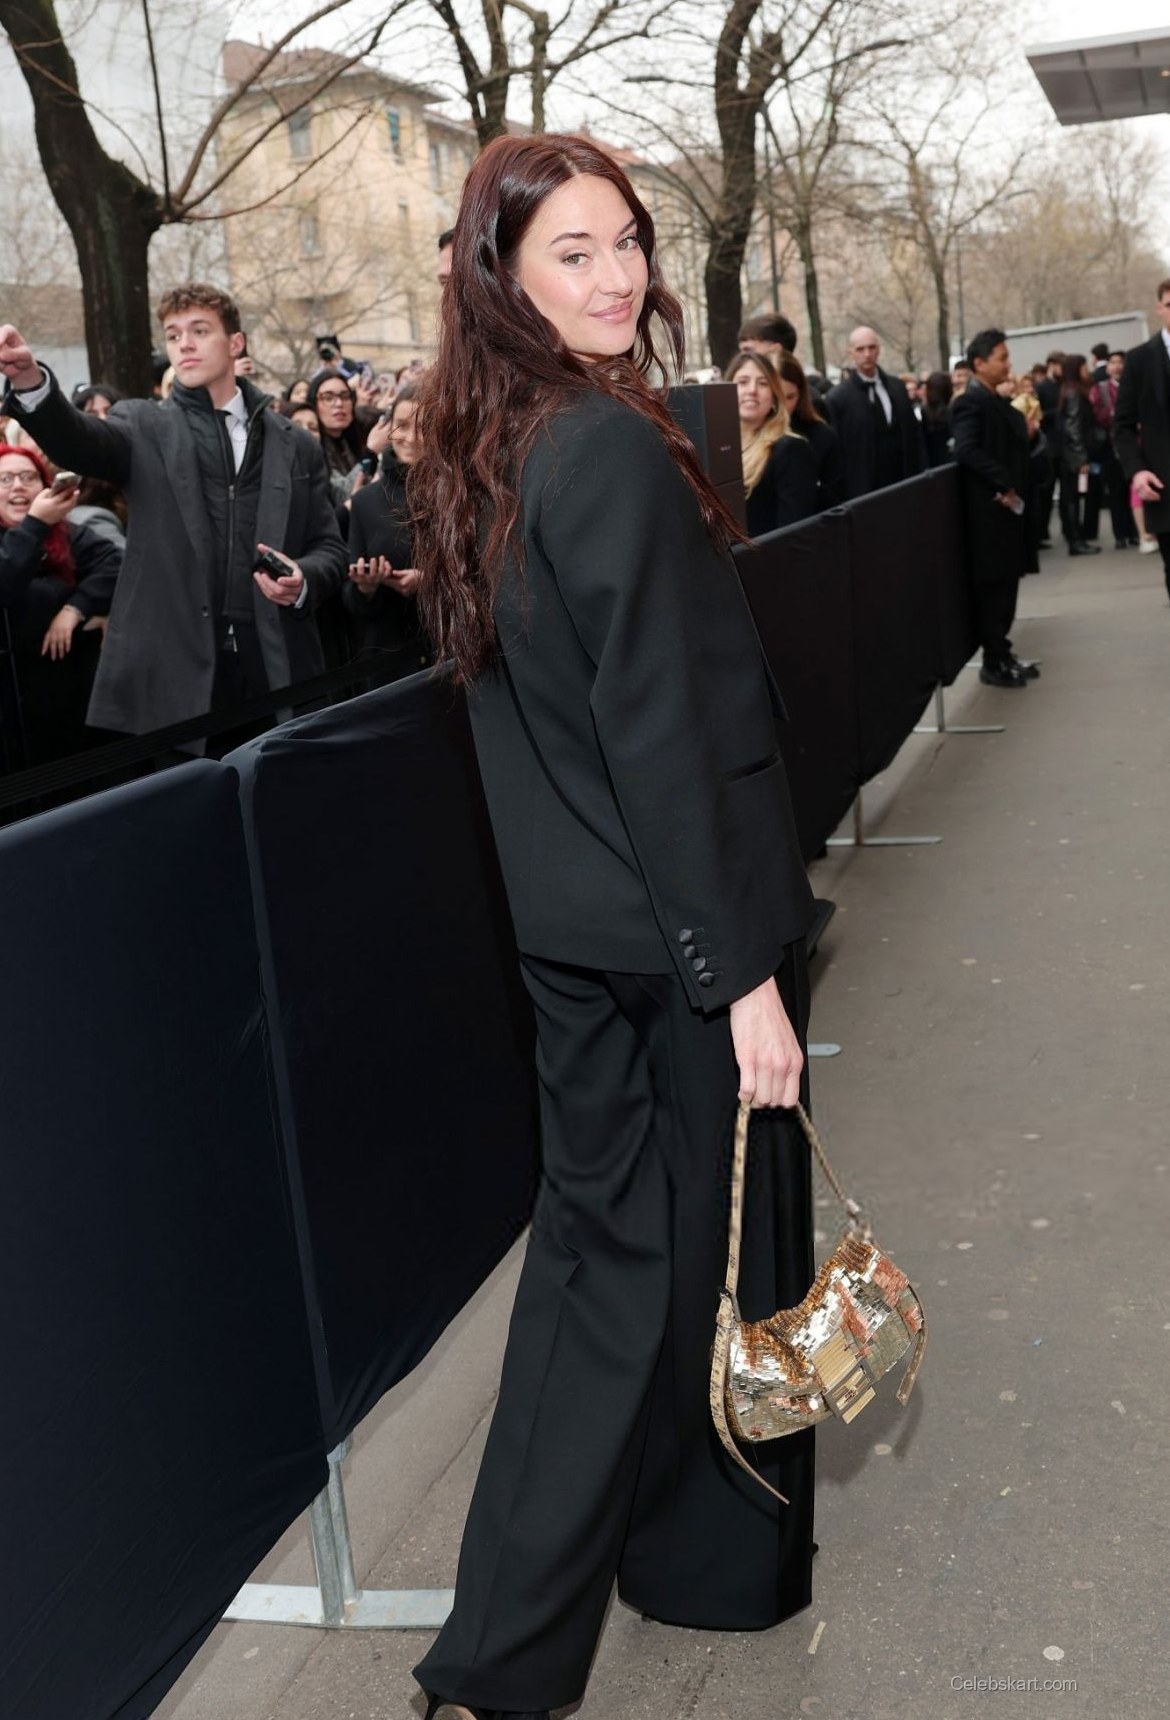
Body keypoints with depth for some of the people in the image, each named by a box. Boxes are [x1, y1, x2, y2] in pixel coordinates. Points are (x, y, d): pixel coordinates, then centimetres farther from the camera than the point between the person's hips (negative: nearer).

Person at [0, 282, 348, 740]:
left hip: (275, 672, 2)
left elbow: (329, 547, 15)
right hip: (166, 677, -2)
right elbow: (74, 438, -13)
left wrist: (304, 579, -8)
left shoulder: (295, 445, 13)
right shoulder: (145, 429, 8)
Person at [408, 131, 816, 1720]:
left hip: (569, 925, 8)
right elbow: (666, 733, -23)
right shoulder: (616, 453, -19)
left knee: (600, 1229, 18)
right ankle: (722, 1558, 33)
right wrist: (745, 966, -18)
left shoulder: (476, 456, 8)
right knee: (716, 1230, 10)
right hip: (677, 920, -8)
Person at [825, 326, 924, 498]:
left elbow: (913, 434, 15)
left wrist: (920, 477, 9)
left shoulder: (896, 387, 11)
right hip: (862, 489, -4)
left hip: (902, 483, 4)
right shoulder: (838, 397, -4)